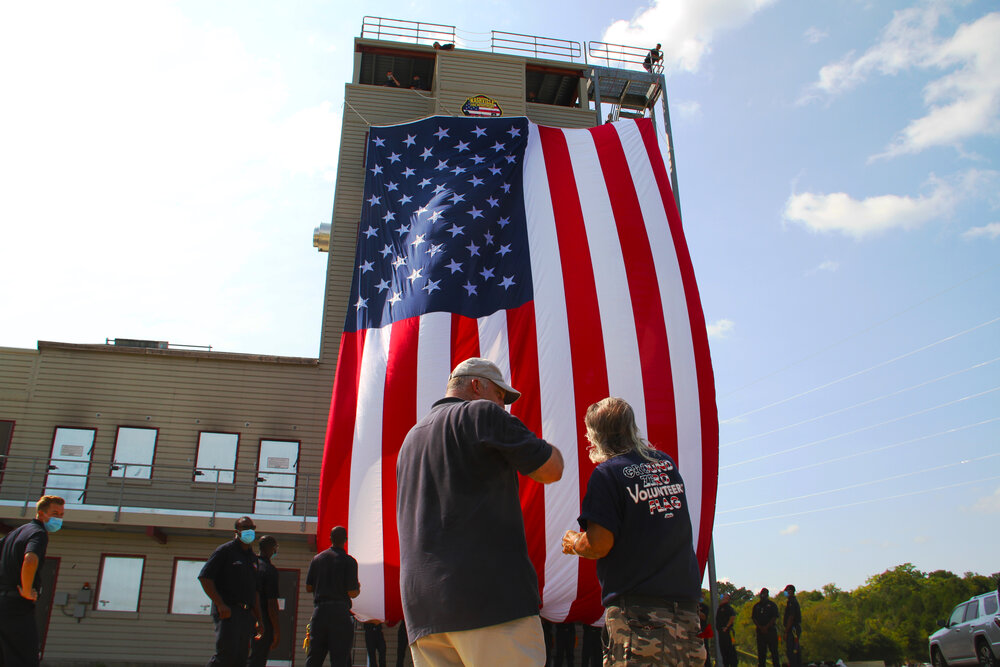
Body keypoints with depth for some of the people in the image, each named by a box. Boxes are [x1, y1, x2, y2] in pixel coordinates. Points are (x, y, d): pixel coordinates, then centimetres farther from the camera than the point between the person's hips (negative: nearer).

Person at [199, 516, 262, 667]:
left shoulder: (253, 558, 20)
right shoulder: (225, 551, 0)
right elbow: (204, 578, -9)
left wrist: (258, 618, 19)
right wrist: (221, 604, -17)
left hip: (246, 614, 7)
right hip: (227, 612, -7)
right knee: (226, 654, -17)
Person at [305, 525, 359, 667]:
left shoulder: (317, 558, 6)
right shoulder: (349, 561, -6)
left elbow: (308, 588, 8)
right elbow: (352, 593, -9)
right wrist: (358, 589, 13)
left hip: (319, 610, 4)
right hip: (340, 612, -4)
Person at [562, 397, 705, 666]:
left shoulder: (607, 472, -8)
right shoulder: (667, 464, 11)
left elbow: (599, 545, -14)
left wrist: (573, 543, 7)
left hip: (636, 611, -6)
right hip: (685, 610, 7)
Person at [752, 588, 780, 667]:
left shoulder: (772, 605, 4)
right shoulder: (756, 606, 14)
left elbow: (775, 618, -4)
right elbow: (754, 618, 9)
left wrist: (766, 627, -11)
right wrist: (760, 627, -5)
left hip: (770, 630, -3)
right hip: (760, 631, 3)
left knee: (774, 650, -4)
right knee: (761, 651, 4)